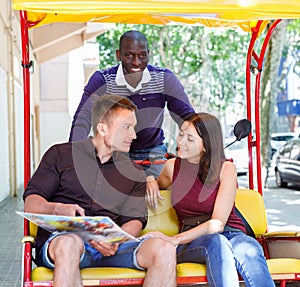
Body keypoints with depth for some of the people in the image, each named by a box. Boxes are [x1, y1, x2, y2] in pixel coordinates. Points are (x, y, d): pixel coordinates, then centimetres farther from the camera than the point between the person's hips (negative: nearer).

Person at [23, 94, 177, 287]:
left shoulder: (134, 173, 20)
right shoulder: (60, 155, 11)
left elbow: (135, 220, 10)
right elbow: (30, 204, 5)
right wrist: (58, 209, -18)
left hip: (111, 247, 3)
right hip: (59, 239, -2)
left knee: (165, 249, -25)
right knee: (71, 243, -40)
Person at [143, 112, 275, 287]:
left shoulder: (226, 169, -2)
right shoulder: (172, 166, 10)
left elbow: (218, 223, -12)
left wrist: (175, 239, -24)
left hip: (231, 234, -1)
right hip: (191, 242, 1)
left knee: (250, 250, -39)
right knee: (215, 242, -38)